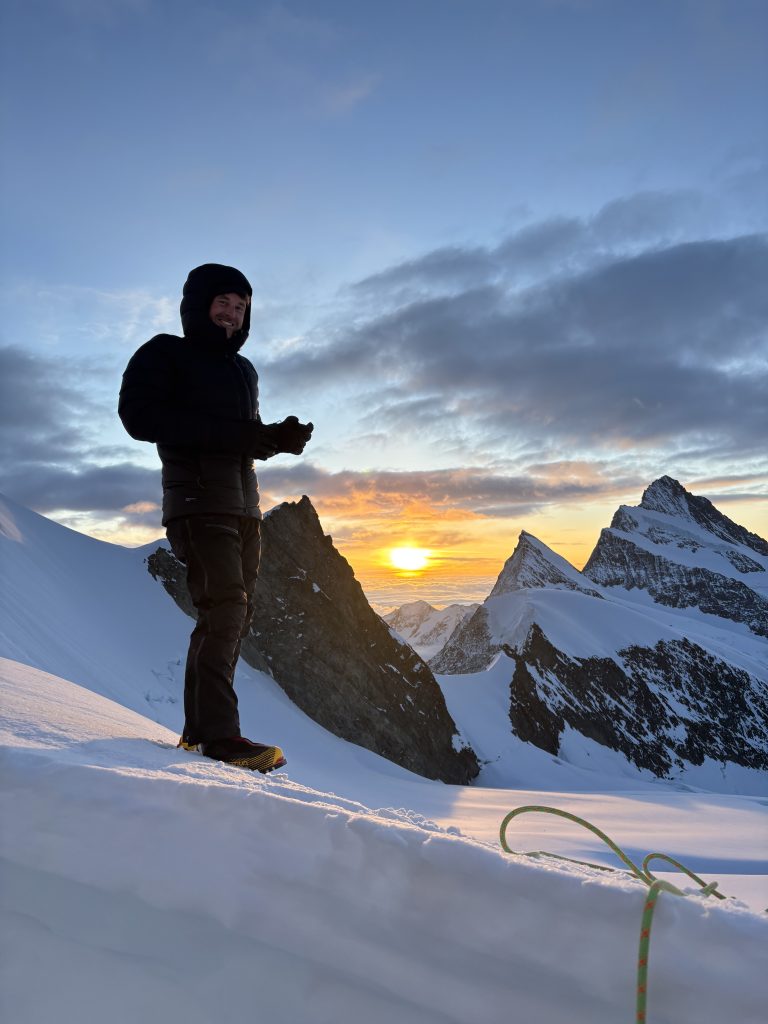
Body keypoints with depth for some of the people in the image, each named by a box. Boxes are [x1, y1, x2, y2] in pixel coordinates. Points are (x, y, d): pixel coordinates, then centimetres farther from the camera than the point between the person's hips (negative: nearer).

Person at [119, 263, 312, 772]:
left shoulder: (244, 370, 21)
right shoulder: (165, 354, 3)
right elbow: (140, 416, -13)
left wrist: (279, 438, -5)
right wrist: (230, 433, -20)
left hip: (245, 505, 7)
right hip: (198, 501, -7)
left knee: (236, 616, 5)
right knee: (224, 609, -17)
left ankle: (199, 730, 12)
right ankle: (219, 732, -12)